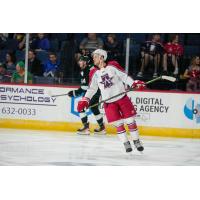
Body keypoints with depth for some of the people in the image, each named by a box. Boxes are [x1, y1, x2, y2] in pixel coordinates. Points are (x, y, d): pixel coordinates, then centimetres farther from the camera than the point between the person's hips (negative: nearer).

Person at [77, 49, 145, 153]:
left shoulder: (113, 66, -5)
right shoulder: (94, 73, 4)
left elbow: (124, 76, -4)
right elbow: (92, 88, 10)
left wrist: (134, 83, -16)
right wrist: (85, 100, 0)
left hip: (122, 97, -2)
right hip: (109, 102, 2)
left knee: (130, 120, 1)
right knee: (118, 123, -2)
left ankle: (136, 141, 14)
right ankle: (126, 143, 8)